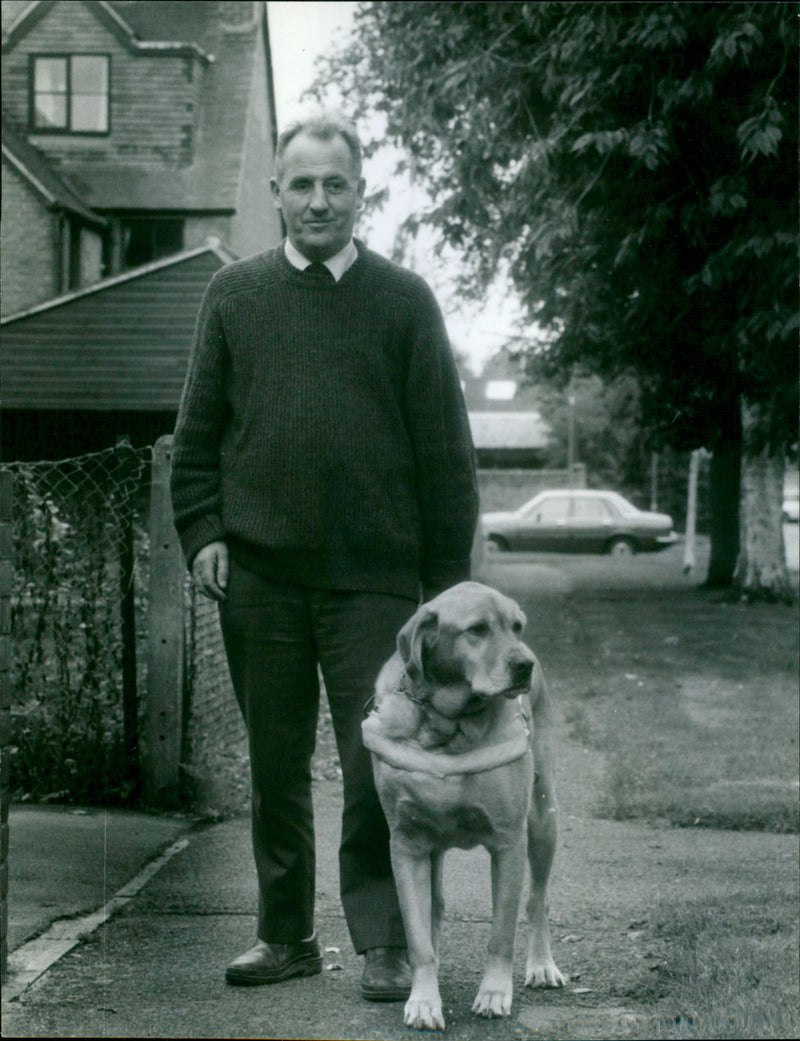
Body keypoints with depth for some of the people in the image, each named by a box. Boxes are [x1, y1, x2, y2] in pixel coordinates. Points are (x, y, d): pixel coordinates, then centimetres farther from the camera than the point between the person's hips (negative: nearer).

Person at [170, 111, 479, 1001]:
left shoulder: (403, 300, 5)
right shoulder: (234, 295, 10)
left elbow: (444, 447, 4)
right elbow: (197, 433, 12)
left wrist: (447, 575, 0)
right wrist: (202, 534, 0)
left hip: (374, 578, -2)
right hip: (258, 575, 2)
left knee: (378, 764, -3)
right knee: (276, 766, 10)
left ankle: (383, 943, 8)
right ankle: (285, 934, 22)